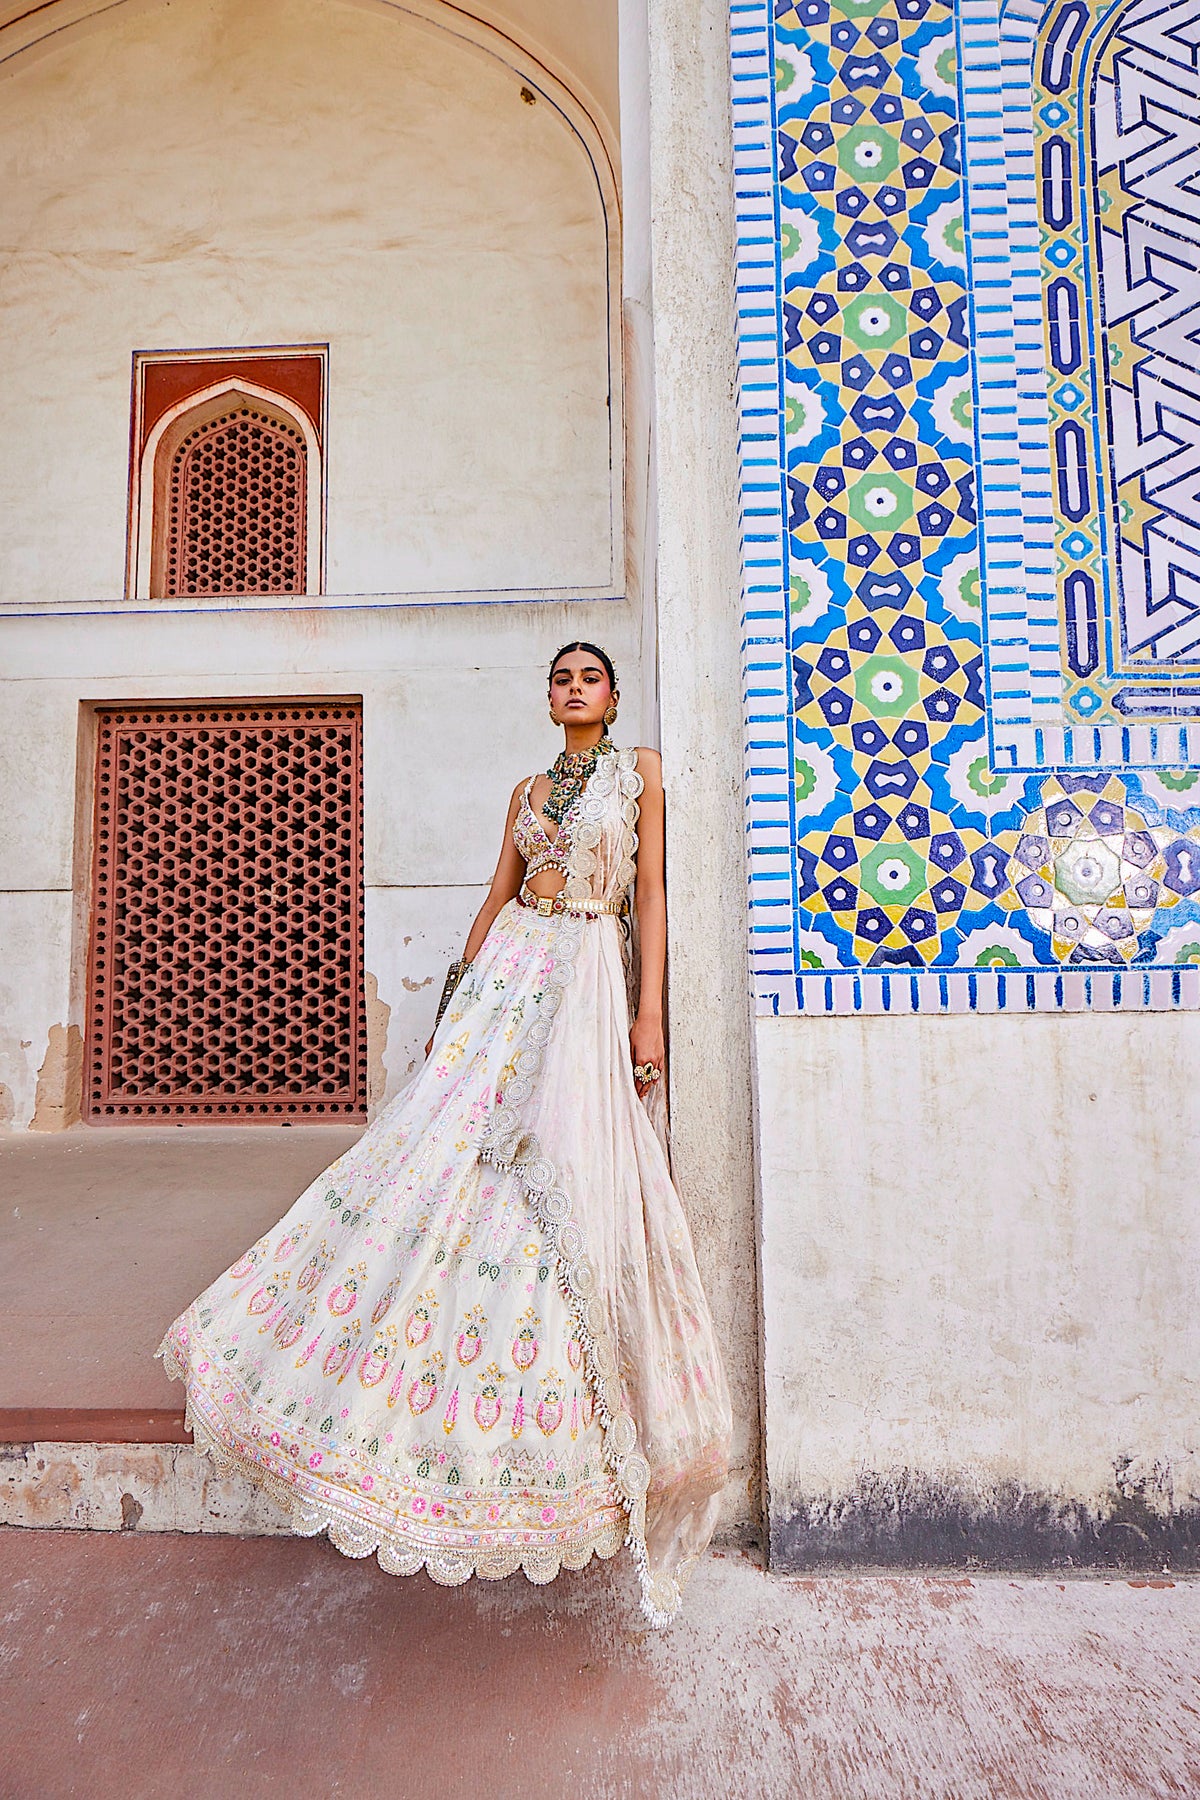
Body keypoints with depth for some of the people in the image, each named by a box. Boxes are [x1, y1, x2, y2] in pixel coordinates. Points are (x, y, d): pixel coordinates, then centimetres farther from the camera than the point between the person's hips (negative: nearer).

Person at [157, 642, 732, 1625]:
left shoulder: (639, 769, 9)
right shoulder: (528, 790, 20)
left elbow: (651, 891, -1)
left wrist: (650, 1011, -9)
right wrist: (459, 993, 12)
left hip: (591, 976, -4)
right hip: (509, 973, 4)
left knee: (573, 1171, -8)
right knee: (446, 1148, -3)